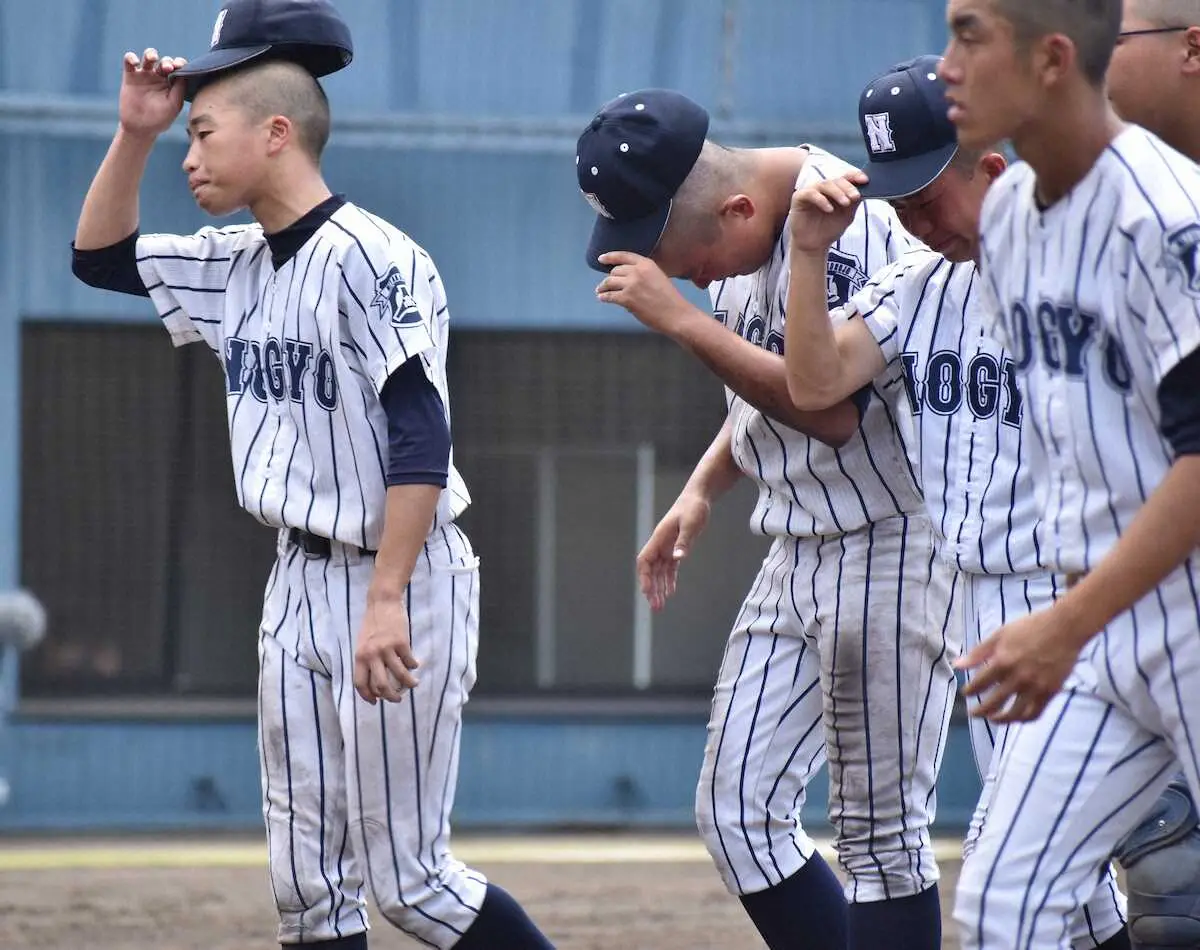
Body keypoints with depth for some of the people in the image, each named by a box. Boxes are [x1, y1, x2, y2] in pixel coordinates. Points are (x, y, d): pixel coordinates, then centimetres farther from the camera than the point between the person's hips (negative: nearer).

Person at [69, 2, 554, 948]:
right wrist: (135, 132, 8)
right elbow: (100, 254, 22)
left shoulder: (373, 260, -17)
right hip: (299, 582, 9)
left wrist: (386, 603, -29)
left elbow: (421, 440, -23)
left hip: (404, 578, -9)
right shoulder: (236, 266, 10)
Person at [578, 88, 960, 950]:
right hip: (799, 550, 9)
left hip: (895, 547, -9)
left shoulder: (843, 230, -21)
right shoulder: (740, 237, 7)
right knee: (735, 813, 6)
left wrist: (683, 320, -28)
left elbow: (832, 409, -29)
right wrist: (702, 492, 10)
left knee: (880, 831, -7)